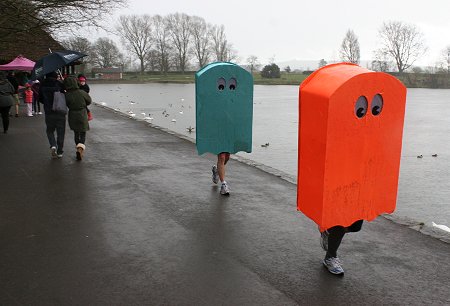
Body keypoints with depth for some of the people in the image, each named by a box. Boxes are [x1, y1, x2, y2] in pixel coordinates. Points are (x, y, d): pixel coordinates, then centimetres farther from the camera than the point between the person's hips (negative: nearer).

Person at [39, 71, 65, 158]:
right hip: (60, 112, -1)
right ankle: (59, 152, 13)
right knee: (60, 132, 9)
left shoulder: (43, 85, 0)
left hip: (49, 112, 1)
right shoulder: (59, 84, -8)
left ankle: (53, 145, -8)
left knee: (50, 130, 17)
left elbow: (40, 99, 7)